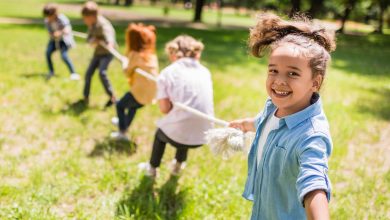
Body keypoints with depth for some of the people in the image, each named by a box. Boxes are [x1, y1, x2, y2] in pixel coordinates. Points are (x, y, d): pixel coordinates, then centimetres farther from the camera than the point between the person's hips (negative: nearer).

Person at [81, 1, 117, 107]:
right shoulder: (91, 25, -1)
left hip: (107, 53, -8)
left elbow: (108, 33, -46)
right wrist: (93, 41, -23)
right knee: (89, 73, 5)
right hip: (98, 52, 8)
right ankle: (86, 96, 23)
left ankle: (112, 97, -16)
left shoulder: (102, 24, -26)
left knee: (102, 72, -26)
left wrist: (110, 43, -68)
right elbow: (89, 38, 2)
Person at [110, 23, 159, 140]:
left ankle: (122, 132, 16)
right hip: (152, 93, 7)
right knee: (133, 105, 35)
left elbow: (128, 73, -1)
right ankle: (125, 124, 53)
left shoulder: (134, 54, -13)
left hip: (140, 92, -7)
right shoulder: (151, 54, 7)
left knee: (120, 105, 19)